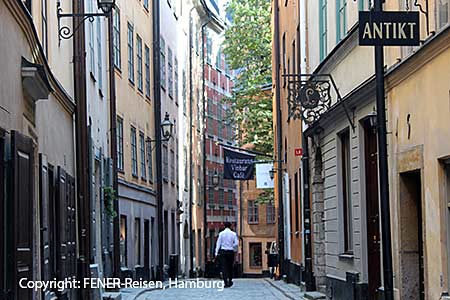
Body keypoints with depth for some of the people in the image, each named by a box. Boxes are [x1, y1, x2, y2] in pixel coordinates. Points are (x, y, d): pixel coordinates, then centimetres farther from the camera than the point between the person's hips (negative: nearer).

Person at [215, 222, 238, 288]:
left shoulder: (221, 233, -1)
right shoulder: (233, 234, 0)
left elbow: (218, 243, -2)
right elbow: (236, 243, -6)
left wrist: (216, 253, -2)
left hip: (223, 251, -1)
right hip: (231, 252, 1)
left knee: (224, 267, -2)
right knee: (230, 267, 15)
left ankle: (226, 283, -10)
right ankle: (230, 281, 23)